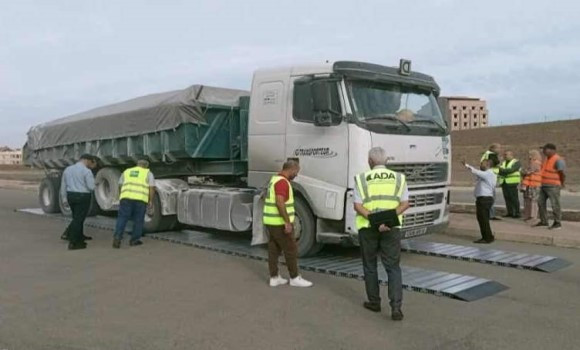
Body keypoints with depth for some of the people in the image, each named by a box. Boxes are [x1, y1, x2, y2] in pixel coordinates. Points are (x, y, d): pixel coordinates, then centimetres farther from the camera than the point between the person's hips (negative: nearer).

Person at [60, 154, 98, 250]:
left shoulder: (68, 169, 10)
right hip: (83, 197, -7)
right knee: (78, 219, -2)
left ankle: (80, 237, 28)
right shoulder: (86, 171, -12)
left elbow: (63, 186, 14)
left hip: (71, 196, 7)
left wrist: (64, 199, 20)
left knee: (77, 217, 21)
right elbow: (91, 187, -14)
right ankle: (73, 243, 0)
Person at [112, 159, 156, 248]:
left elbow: (120, 186, 20)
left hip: (126, 197, 2)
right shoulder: (148, 174, 13)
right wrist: (150, 202, 6)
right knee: (138, 220, 10)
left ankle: (117, 237, -13)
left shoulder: (126, 172, 22)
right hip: (141, 199, -2)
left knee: (122, 218, 3)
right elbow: (152, 188, 4)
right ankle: (134, 240, 15)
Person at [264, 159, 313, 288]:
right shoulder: (282, 182, -17)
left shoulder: (274, 179, 14)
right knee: (291, 250, 0)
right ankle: (295, 278, 8)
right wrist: (287, 222, -26)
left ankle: (274, 277, 17)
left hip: (270, 221, 10)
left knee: (273, 249, 11)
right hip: (280, 223, -10)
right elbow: (280, 202, -28)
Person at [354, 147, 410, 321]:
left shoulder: (362, 178, -2)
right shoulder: (398, 178, 4)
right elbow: (405, 204, -2)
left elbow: (358, 206, -9)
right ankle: (396, 307, -5)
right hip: (392, 228, 1)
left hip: (368, 228, -1)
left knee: (370, 266, 15)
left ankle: (374, 302, 24)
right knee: (393, 267, 6)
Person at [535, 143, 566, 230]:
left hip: (553, 187, -9)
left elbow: (562, 174, -16)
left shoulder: (558, 160, -16)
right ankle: (543, 221, 19)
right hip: (544, 185, 9)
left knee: (555, 205, -3)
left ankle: (557, 223, 6)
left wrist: (562, 184, -4)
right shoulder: (547, 159, 12)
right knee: (541, 202, 10)